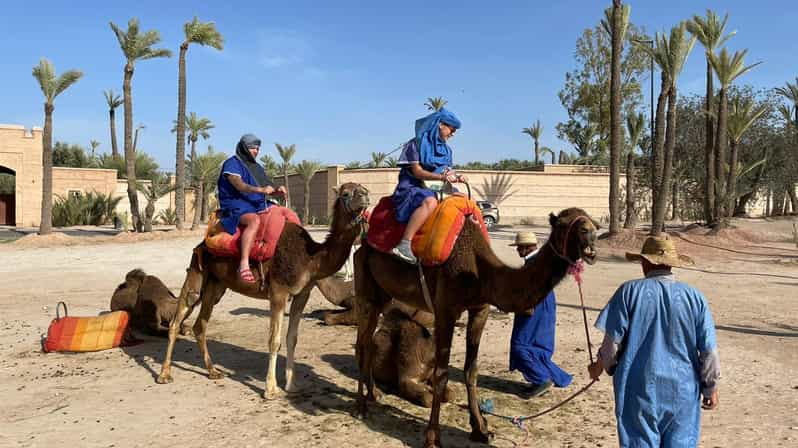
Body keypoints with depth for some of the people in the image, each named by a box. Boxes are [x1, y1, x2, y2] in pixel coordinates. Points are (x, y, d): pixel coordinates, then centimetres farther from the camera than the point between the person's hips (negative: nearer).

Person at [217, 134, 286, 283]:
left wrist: (277, 190, -5)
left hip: (258, 204, 9)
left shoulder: (257, 167, 22)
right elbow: (239, 185, -19)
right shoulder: (232, 163, -3)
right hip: (237, 205, -8)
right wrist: (260, 190, -33)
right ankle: (244, 264, -44)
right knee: (254, 221, -39)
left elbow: (267, 188, 19)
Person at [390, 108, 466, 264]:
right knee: (430, 201, -40)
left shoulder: (446, 149, 17)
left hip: (436, 189, 8)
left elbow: (449, 172, 18)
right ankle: (404, 244, -46)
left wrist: (457, 177, -5)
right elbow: (417, 172, -13)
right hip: (413, 188, -8)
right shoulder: (418, 143, -5)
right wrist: (441, 177, -25)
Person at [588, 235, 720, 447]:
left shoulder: (630, 291, -7)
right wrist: (711, 387, 14)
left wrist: (600, 366, 11)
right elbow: (708, 350, 0)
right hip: (682, 391, 2)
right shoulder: (694, 296, -2)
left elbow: (613, 340, -7)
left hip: (639, 389, -1)